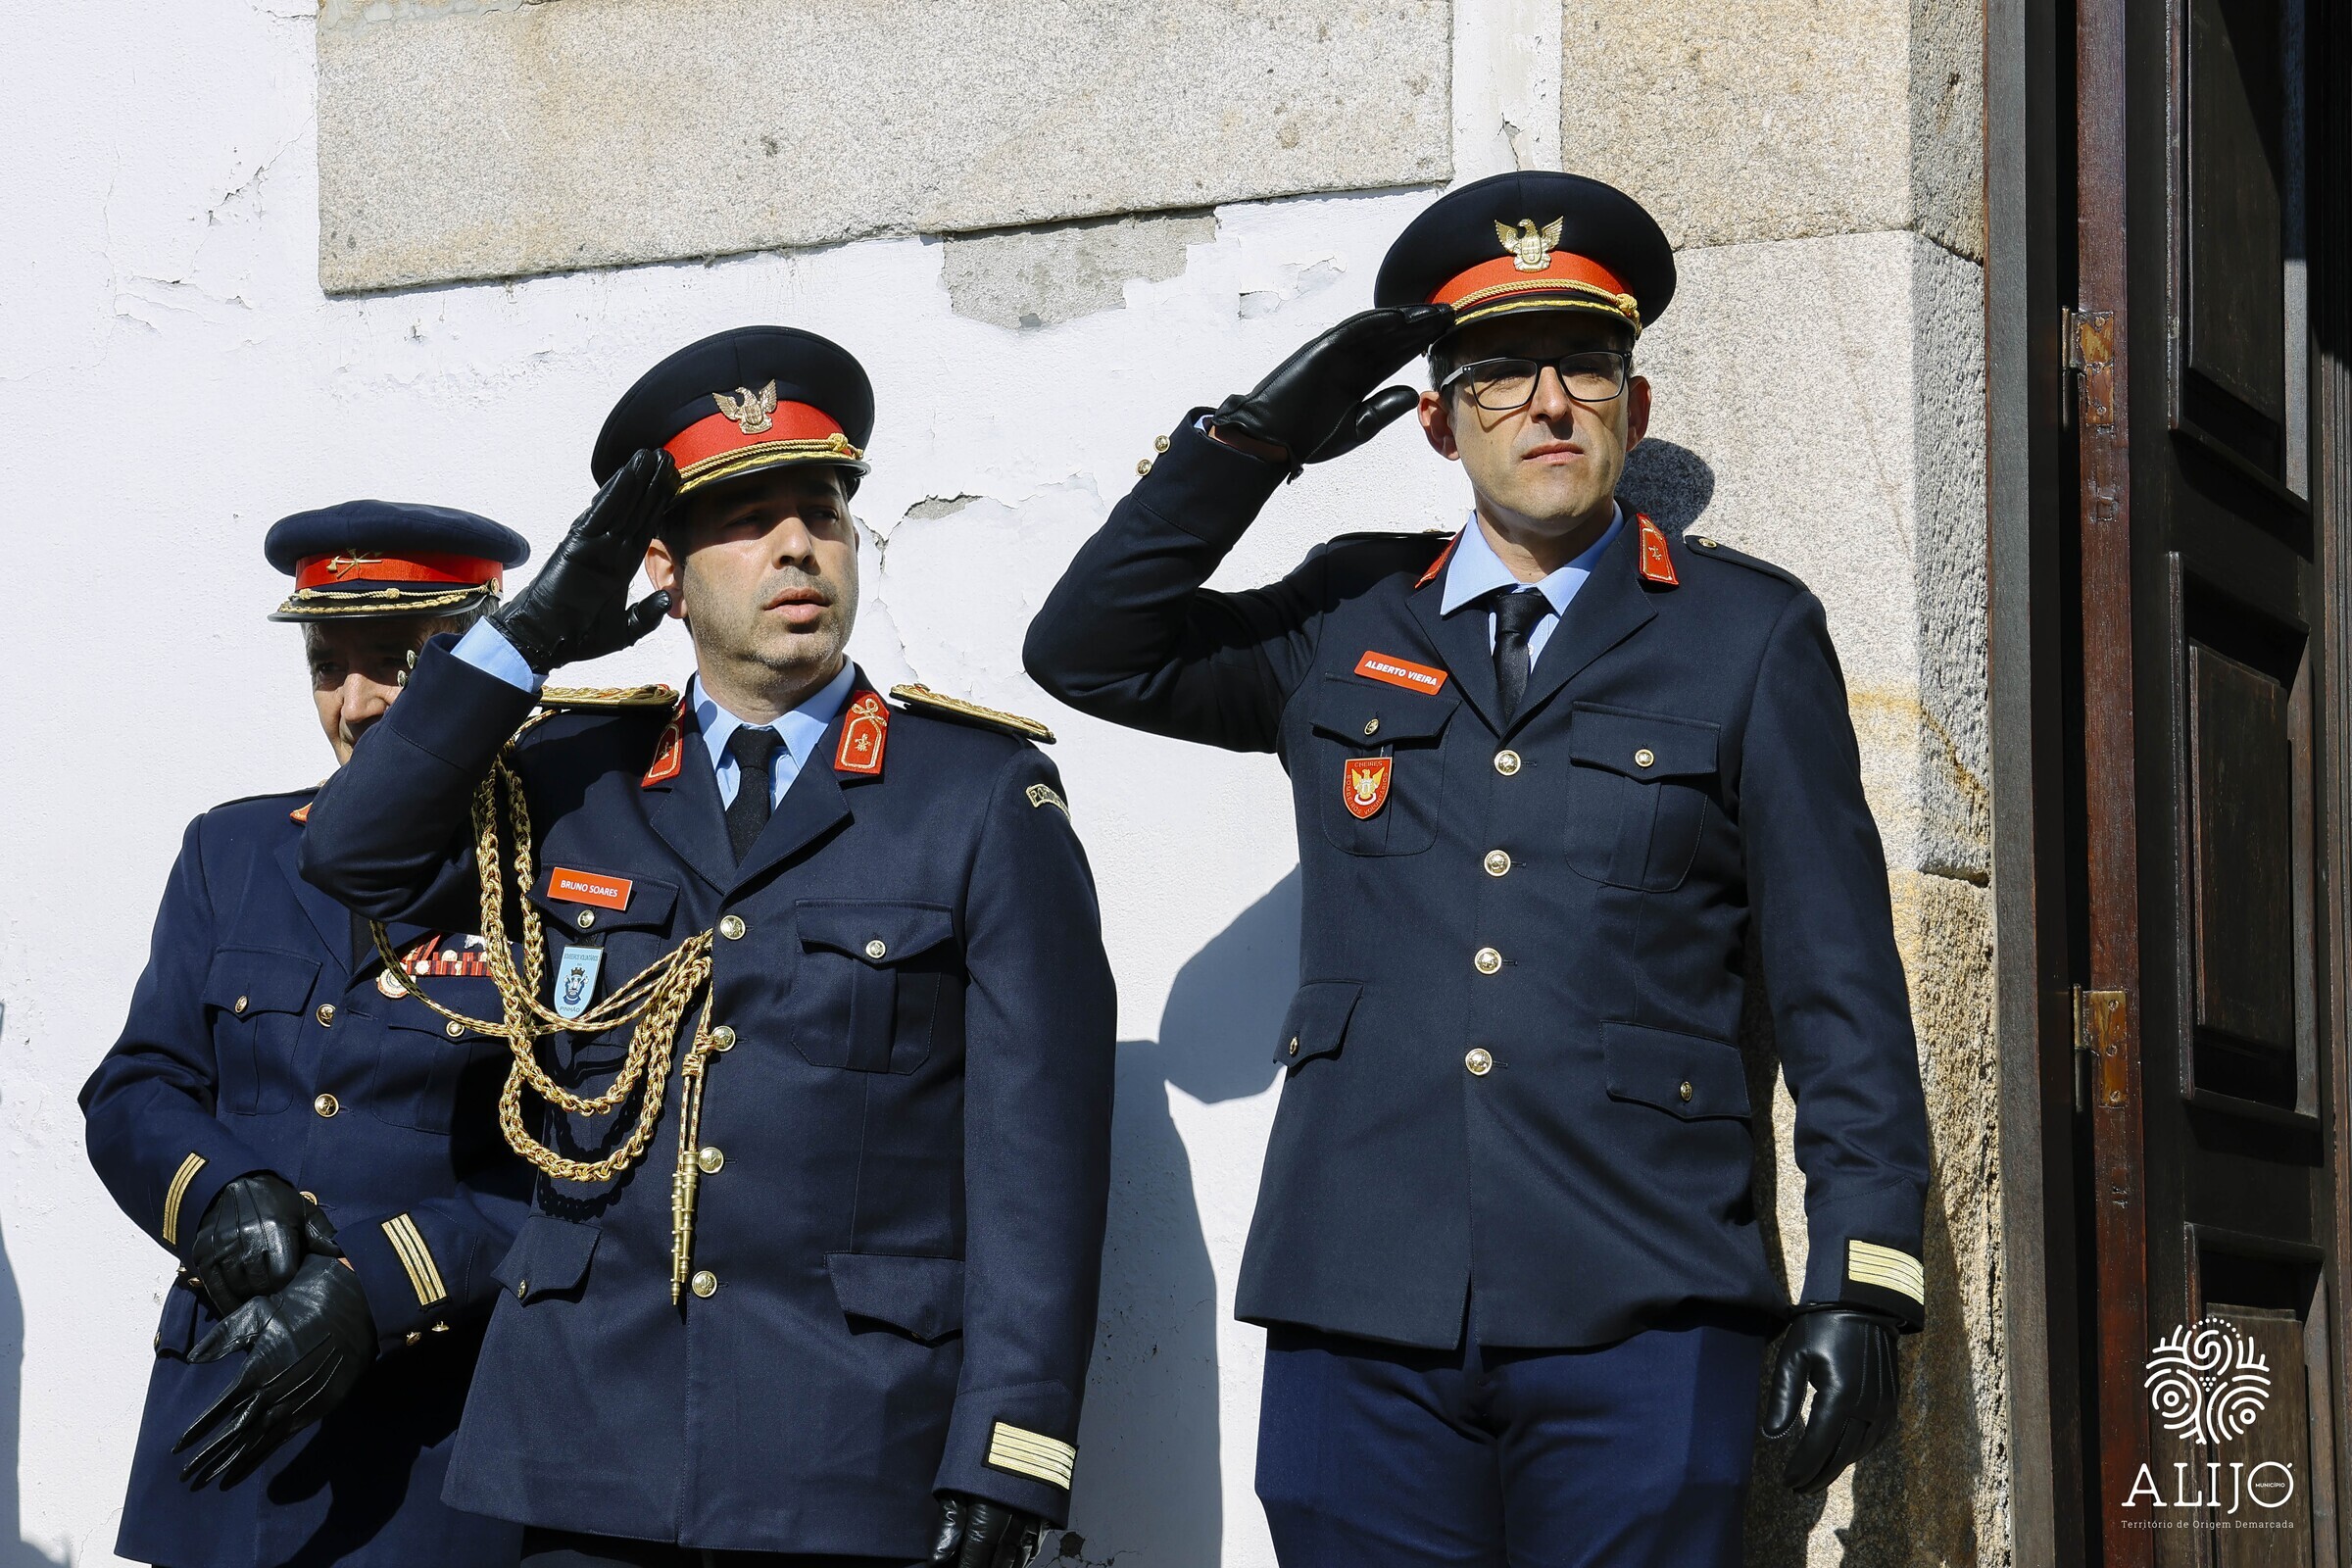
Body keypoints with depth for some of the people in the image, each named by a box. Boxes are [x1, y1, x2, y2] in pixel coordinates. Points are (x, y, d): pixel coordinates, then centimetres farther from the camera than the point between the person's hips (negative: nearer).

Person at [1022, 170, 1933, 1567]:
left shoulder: (1752, 635, 9)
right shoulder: (1345, 622, 16)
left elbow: (1842, 984, 6)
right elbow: (1086, 652, 17)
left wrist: (1862, 1284, -3)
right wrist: (1254, 439, 8)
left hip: (1636, 1326, -2)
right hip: (1359, 1312, 2)